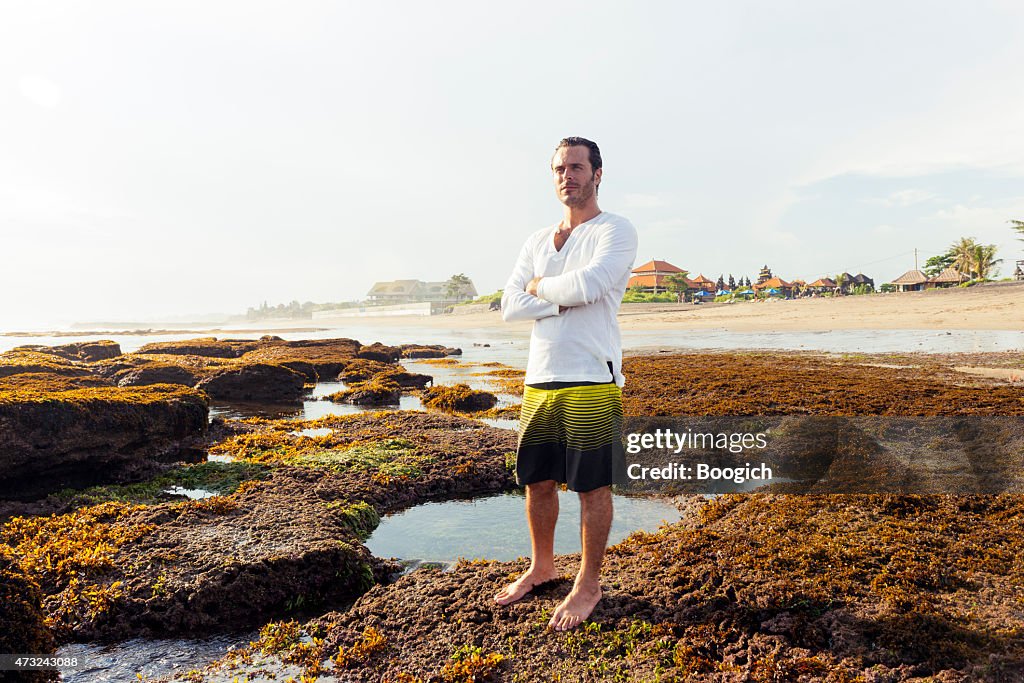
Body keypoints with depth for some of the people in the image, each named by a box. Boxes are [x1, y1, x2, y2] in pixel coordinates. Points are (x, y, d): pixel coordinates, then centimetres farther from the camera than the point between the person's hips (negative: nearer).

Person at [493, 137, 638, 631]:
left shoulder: (615, 231, -2)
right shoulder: (537, 241, 15)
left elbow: (589, 283, -21)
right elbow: (510, 306, 3)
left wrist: (540, 286, -3)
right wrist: (567, 299, -9)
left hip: (591, 382, -6)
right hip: (539, 381, 6)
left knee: (593, 487, 4)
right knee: (537, 480, 15)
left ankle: (588, 584, 23)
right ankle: (541, 567, 36)